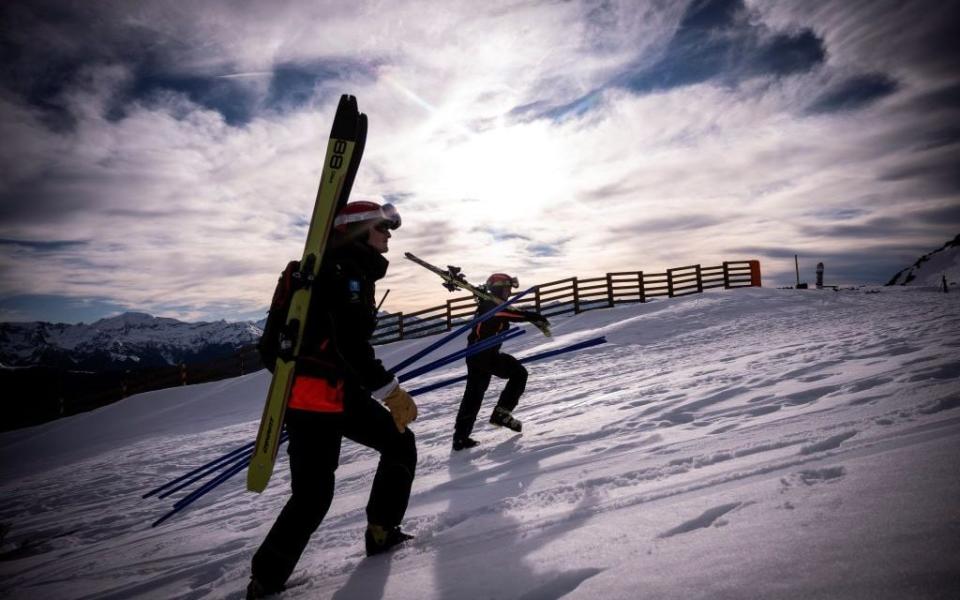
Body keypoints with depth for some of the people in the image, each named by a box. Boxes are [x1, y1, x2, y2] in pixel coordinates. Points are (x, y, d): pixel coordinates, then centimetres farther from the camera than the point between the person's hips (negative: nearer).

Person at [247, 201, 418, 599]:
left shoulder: (355, 272, 17)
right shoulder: (341, 269, -14)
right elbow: (348, 341, -25)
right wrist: (389, 390, -23)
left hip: (341, 393, 10)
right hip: (312, 396, -10)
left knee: (400, 444, 10)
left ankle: (382, 533, 18)